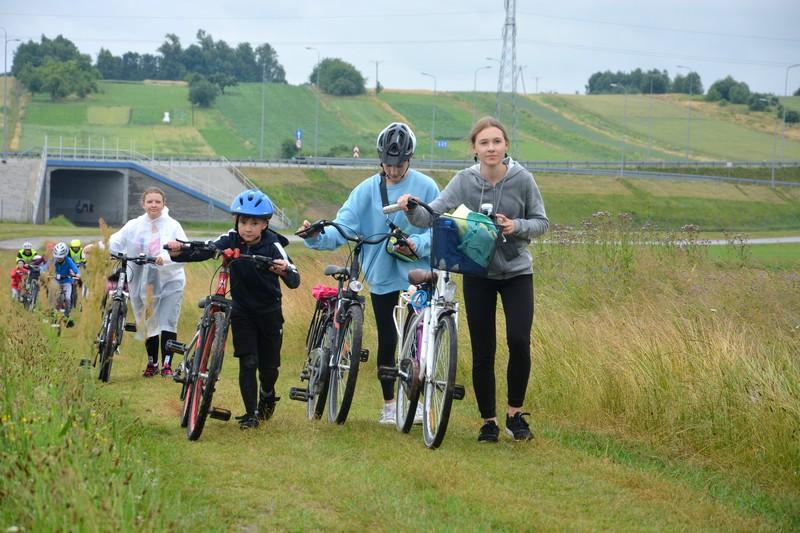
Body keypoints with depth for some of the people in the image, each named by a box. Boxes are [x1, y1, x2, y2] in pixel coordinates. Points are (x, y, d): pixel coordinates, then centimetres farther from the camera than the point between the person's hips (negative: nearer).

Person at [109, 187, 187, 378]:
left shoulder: (173, 226, -4)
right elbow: (114, 243, -2)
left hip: (169, 281, -3)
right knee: (148, 324, 11)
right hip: (143, 282, 3)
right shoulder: (134, 226, 3)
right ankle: (152, 363, 26)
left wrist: (165, 258, -32)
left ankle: (167, 364, -4)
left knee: (168, 323, -10)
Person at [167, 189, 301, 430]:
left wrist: (285, 270, -50)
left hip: (269, 312, -1)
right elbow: (204, 251, -25)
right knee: (248, 363, -8)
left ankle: (267, 395, 39)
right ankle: (250, 414, 2)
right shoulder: (231, 240, -11)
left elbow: (294, 281, -26)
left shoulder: (272, 245, -18)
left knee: (269, 365, 7)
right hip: (242, 311, 1)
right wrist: (179, 252, -45)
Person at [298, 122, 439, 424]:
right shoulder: (367, 190, 0)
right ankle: (389, 404, 18)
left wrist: (418, 244, -21)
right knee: (387, 342, 7)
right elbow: (344, 227, -7)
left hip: (417, 275, -1)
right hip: (382, 277, 1)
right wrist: (317, 237, -25)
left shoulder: (425, 187, -4)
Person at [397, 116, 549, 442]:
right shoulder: (465, 181, -8)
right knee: (483, 352, 3)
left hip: (517, 272, -1)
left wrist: (517, 226, -21)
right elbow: (432, 214, -16)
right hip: (478, 275, 1)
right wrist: (411, 210, -37)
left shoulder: (522, 179, -9)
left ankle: (515, 413, 1)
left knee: (518, 340, -17)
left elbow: (541, 222, -1)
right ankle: (489, 421, 17)